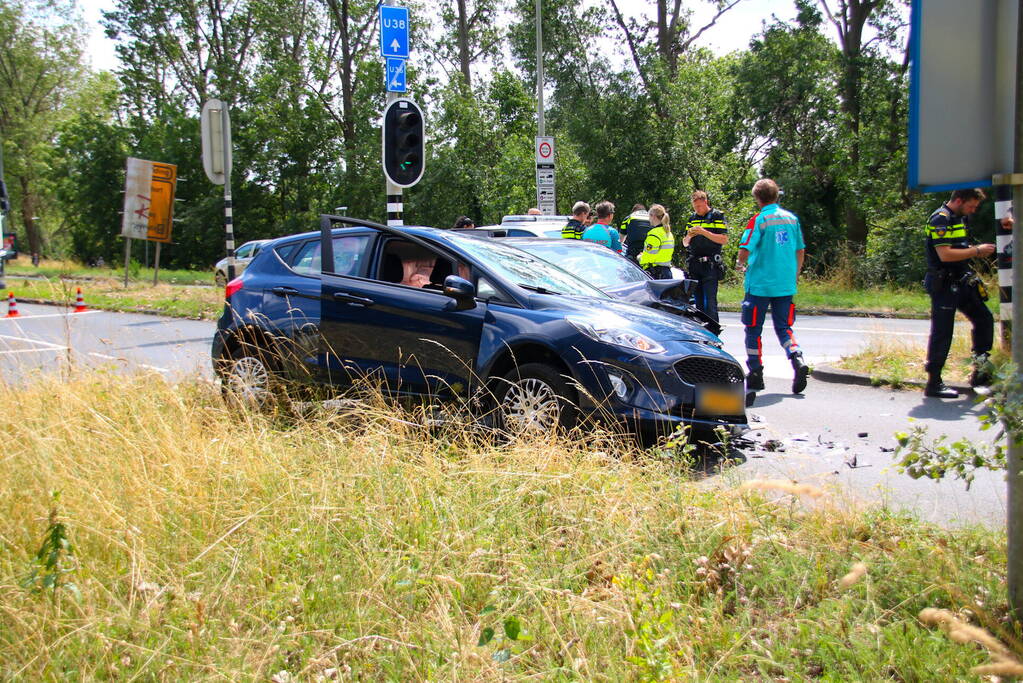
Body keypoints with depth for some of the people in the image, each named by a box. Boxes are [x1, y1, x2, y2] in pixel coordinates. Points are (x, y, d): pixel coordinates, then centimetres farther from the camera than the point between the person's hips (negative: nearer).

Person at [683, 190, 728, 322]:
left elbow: (724, 239, -9)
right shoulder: (692, 218, 17)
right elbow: (685, 243, 20)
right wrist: (688, 237, -4)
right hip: (693, 265, 6)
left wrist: (704, 232, -17)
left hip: (710, 266, -6)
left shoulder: (717, 216, 0)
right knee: (698, 301, 8)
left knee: (710, 301, -11)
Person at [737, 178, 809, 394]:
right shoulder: (791, 218, 6)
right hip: (786, 285, 5)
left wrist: (742, 265, 4)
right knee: (783, 327, 13)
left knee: (753, 329, 8)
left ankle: (756, 375, 11)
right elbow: (800, 251, 12)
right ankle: (797, 359, -12)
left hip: (760, 284, -5)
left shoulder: (759, 220, -10)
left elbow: (745, 250, -18)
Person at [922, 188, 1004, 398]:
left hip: (961, 283, 10)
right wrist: (977, 251, -15)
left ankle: (981, 373, 21)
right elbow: (945, 255, -25)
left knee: (984, 319, 12)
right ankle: (933, 384, -1)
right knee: (942, 333, -7)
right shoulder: (940, 220, -15)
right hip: (943, 285, -10)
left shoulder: (961, 219, 15)